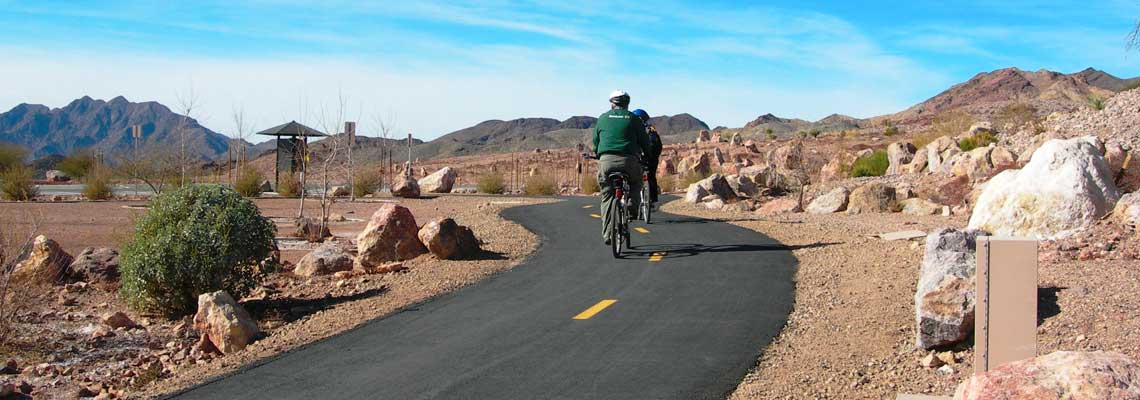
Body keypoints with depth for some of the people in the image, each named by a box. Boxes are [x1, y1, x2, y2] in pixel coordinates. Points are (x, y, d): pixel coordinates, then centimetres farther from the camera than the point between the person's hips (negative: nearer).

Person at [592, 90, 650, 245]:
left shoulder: (603, 118, 15)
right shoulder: (633, 119, 10)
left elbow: (595, 142, 18)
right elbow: (645, 142, 11)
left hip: (606, 161, 1)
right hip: (629, 161, -1)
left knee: (607, 197, 8)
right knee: (636, 183, 29)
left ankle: (607, 234, 4)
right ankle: (631, 204, 2)